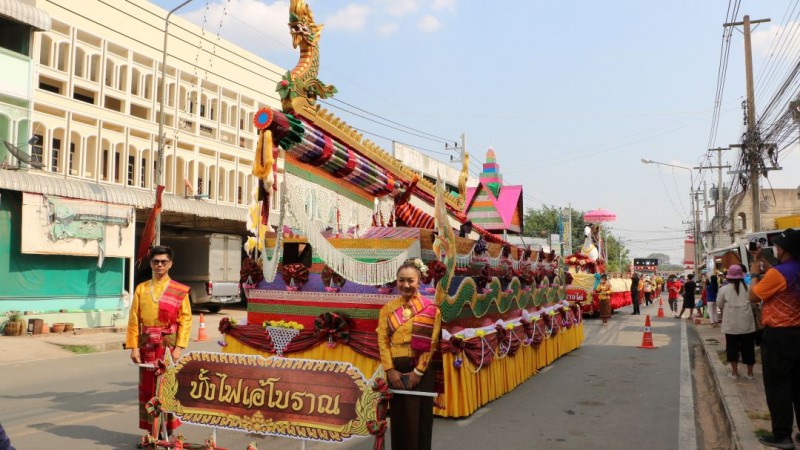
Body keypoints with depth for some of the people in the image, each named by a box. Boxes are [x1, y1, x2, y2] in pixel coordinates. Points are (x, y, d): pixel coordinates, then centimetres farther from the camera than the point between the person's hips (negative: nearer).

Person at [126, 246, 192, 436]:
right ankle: (150, 430, 19)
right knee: (147, 387, 7)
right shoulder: (141, 289, 7)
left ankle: (168, 429, 13)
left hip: (169, 345, -2)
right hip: (147, 345, 2)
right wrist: (133, 347, -3)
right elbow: (134, 320, 4)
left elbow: (185, 320, -4)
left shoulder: (180, 291, 0)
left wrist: (179, 347, -12)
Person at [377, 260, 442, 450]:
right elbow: (383, 341, 1)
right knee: (399, 418, 8)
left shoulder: (431, 309, -1)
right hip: (396, 370, 2)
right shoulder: (388, 309, 6)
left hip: (421, 370, -2)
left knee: (420, 418, 5)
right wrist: (390, 370, -9)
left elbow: (431, 343, -6)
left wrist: (418, 371, -11)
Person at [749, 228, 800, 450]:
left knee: (777, 387, 1)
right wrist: (763, 261, 22)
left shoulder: (777, 273, -21)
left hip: (779, 336, -8)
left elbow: (754, 296, -10)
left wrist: (754, 274, 3)